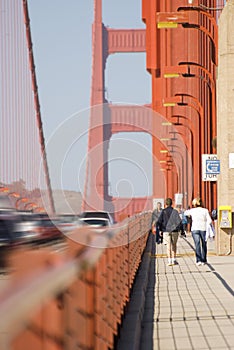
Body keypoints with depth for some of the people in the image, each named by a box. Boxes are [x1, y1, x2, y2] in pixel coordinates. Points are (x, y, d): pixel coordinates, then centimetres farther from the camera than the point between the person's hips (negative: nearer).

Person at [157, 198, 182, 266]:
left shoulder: (163, 211, -2)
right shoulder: (175, 211, 0)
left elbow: (159, 221, -4)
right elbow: (179, 221, -3)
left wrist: (160, 229, 6)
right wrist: (179, 229, 5)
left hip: (166, 230, -1)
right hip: (174, 231, 1)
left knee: (168, 246, -1)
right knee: (174, 245, 14)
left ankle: (170, 261, -7)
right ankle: (174, 260, 14)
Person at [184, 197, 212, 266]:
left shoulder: (192, 210, 3)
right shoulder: (205, 210, 0)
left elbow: (185, 213, 22)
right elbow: (209, 220, -7)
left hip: (195, 229, 0)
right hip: (203, 229, 0)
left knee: (197, 245, -8)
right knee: (204, 245, 14)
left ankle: (198, 260, -22)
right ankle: (203, 260, 19)